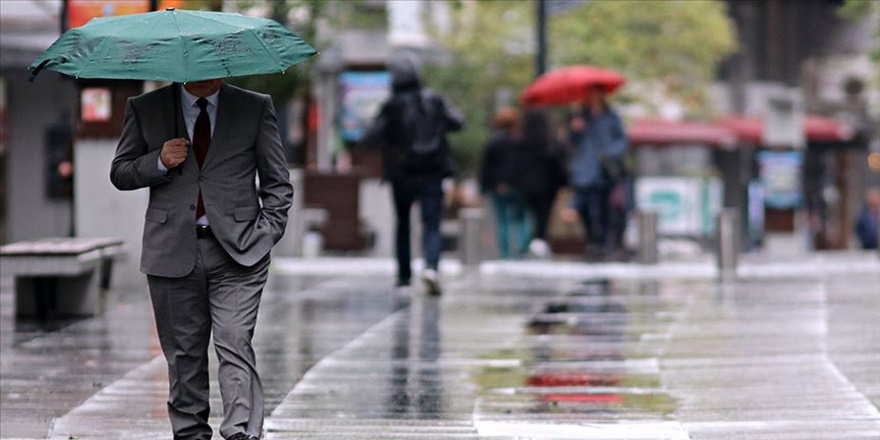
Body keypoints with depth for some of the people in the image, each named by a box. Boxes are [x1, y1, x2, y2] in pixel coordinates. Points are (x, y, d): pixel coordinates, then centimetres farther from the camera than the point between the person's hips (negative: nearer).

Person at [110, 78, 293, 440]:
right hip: (173, 251, 2)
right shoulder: (145, 109, 9)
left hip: (237, 250, -1)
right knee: (183, 352, 6)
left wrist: (266, 234, -2)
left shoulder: (256, 108, 8)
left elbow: (277, 182, 10)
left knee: (234, 346, -12)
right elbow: (120, 173, 11)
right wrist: (158, 163, -8)